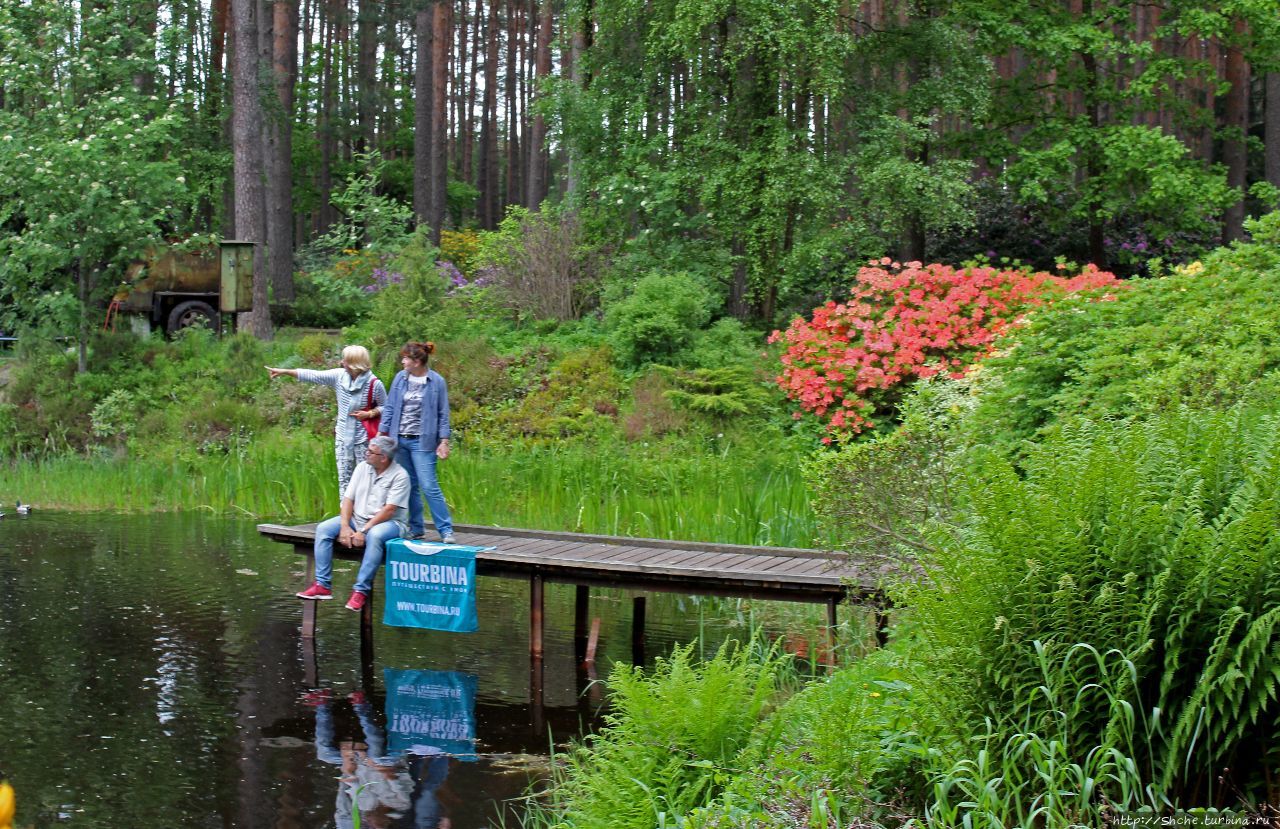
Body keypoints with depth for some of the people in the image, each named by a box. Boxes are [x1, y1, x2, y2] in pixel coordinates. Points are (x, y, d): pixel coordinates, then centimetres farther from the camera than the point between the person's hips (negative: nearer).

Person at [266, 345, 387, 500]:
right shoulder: (339, 376, -3)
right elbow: (312, 376, 2)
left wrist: (369, 414, -18)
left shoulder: (374, 384, -14)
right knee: (344, 480, 8)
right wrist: (284, 371, 2)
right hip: (342, 437, 5)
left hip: (363, 439, -5)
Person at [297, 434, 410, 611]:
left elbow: (389, 510, -18)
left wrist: (364, 531, -23)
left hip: (389, 522, -6)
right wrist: (345, 526, -12)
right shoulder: (362, 468, 6)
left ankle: (361, 590, -32)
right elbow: (348, 498, 4)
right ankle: (323, 585, -14)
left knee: (374, 535, -40)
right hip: (357, 518, 6)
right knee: (323, 529, -13)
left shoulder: (399, 476, -12)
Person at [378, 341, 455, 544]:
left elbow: (443, 414, -1)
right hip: (399, 440, 5)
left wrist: (444, 441, -6)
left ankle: (446, 530, -4)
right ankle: (416, 528, 20)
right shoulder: (400, 378, 5)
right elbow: (390, 407, 10)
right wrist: (381, 434, 7)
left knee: (429, 486, -9)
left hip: (422, 442, -5)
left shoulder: (436, 382, -5)